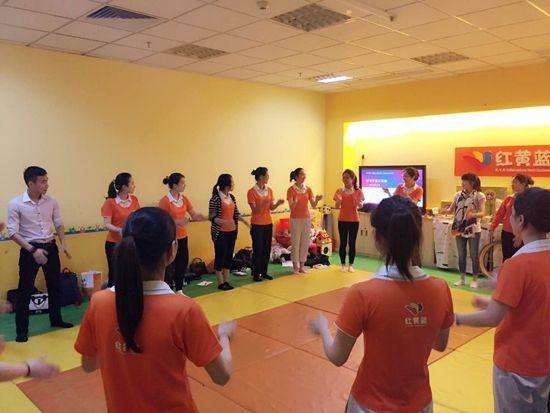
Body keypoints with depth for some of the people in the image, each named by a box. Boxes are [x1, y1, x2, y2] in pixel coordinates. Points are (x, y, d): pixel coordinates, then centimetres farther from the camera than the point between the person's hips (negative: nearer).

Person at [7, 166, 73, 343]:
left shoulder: (51, 201, -1)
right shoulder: (15, 204, -13)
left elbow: (59, 224, 10)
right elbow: (12, 232, -14)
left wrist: (63, 243, -4)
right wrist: (33, 250, -20)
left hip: (50, 247, 5)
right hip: (29, 249, -4)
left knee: (55, 285, 15)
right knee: (25, 290, 2)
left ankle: (56, 319, 34)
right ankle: (21, 330, 16)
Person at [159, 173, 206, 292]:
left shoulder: (184, 199, 5)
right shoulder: (165, 201, -15)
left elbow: (195, 215, 4)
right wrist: (178, 221, -26)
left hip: (183, 237, 7)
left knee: (182, 264, 14)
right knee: (170, 267, 3)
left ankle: (179, 290, 29)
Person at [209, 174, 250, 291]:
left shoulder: (232, 197, 9)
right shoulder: (216, 199, -12)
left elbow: (236, 213, 16)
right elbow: (211, 216, -13)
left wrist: (242, 219, 0)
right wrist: (220, 221, -30)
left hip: (232, 232, 7)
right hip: (220, 233, -7)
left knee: (229, 256, 12)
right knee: (220, 256, 1)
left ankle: (226, 281, 22)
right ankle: (220, 283, 12)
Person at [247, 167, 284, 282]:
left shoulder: (269, 190, 7)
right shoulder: (252, 192, -11)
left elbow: (271, 208, 9)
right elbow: (255, 210, -14)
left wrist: (277, 204, -10)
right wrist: (262, 203, -30)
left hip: (268, 224, 6)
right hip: (257, 225, -6)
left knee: (267, 249, 10)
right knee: (258, 250, 0)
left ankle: (264, 272, 21)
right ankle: (256, 274, 11)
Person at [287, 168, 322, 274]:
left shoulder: (308, 189, 5)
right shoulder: (291, 190, -7)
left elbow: (313, 206, 2)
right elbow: (291, 207, -12)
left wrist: (317, 200, -18)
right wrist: (295, 202, -33)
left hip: (306, 218, 4)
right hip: (295, 219, -4)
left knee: (305, 242, 6)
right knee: (295, 242, 0)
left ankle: (302, 265, 16)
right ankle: (295, 266, 9)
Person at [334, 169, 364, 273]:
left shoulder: (358, 191, -1)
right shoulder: (340, 191, 0)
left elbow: (360, 206, -5)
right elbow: (337, 207, -6)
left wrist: (359, 203, -27)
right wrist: (339, 197, -22)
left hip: (354, 220, 0)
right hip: (342, 220, 0)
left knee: (352, 243, 5)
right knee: (343, 243, 4)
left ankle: (350, 265, 14)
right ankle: (343, 264, 14)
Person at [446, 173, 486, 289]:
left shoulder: (479, 196, -6)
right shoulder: (458, 195, 7)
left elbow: (482, 213, -16)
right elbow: (451, 210, 8)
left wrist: (473, 214, -34)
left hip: (473, 230, -4)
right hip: (460, 229, 4)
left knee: (474, 256, 4)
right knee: (461, 255, 11)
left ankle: (475, 279, 15)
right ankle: (462, 278, 22)